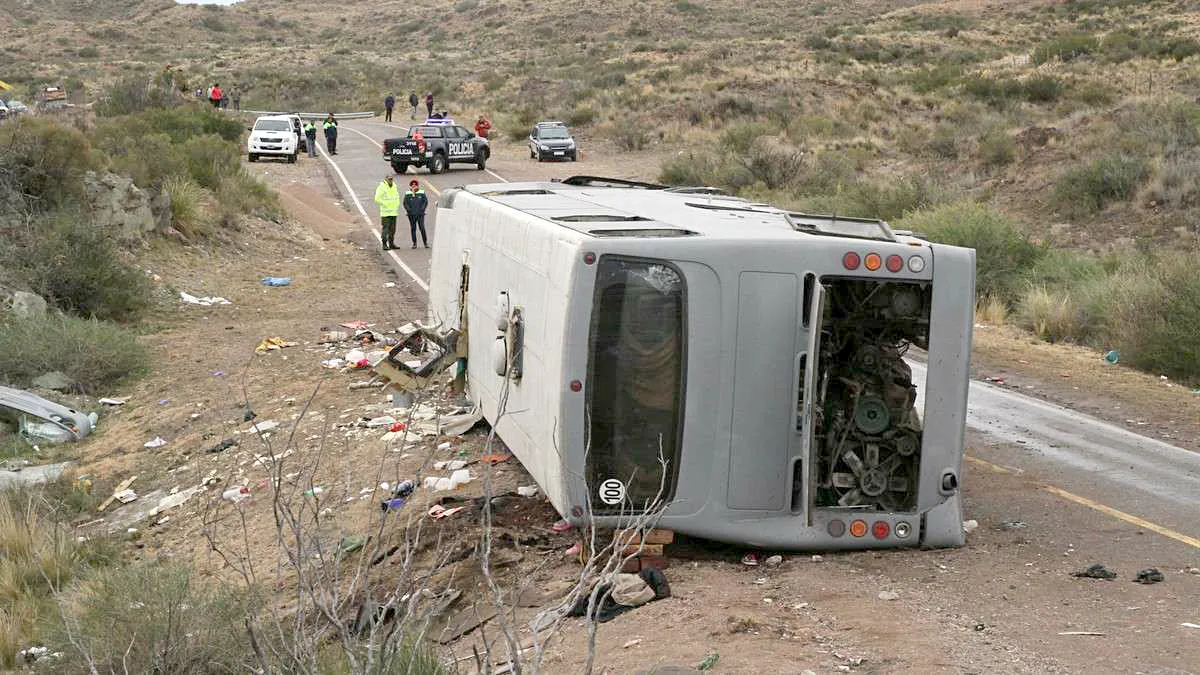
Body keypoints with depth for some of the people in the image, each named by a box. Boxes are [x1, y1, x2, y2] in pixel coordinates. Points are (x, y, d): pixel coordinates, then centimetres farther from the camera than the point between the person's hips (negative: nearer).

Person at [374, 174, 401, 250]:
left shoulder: (394, 187, 14)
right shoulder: (381, 187, -9)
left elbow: (397, 197, 27)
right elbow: (377, 199, -14)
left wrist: (397, 205, 13)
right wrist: (385, 204, -15)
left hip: (394, 212, 7)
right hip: (385, 212, -7)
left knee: (392, 229, 11)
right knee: (385, 229, -8)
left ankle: (391, 243, 18)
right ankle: (384, 244, -7)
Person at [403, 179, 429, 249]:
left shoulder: (422, 193, 7)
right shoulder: (407, 194, 7)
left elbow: (426, 201, 6)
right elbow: (405, 203, 5)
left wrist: (422, 209, -6)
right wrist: (408, 210, -7)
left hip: (420, 214, -1)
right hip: (411, 214, 1)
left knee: (422, 228, -7)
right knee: (413, 228, 2)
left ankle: (425, 242, -1)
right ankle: (414, 243, 8)